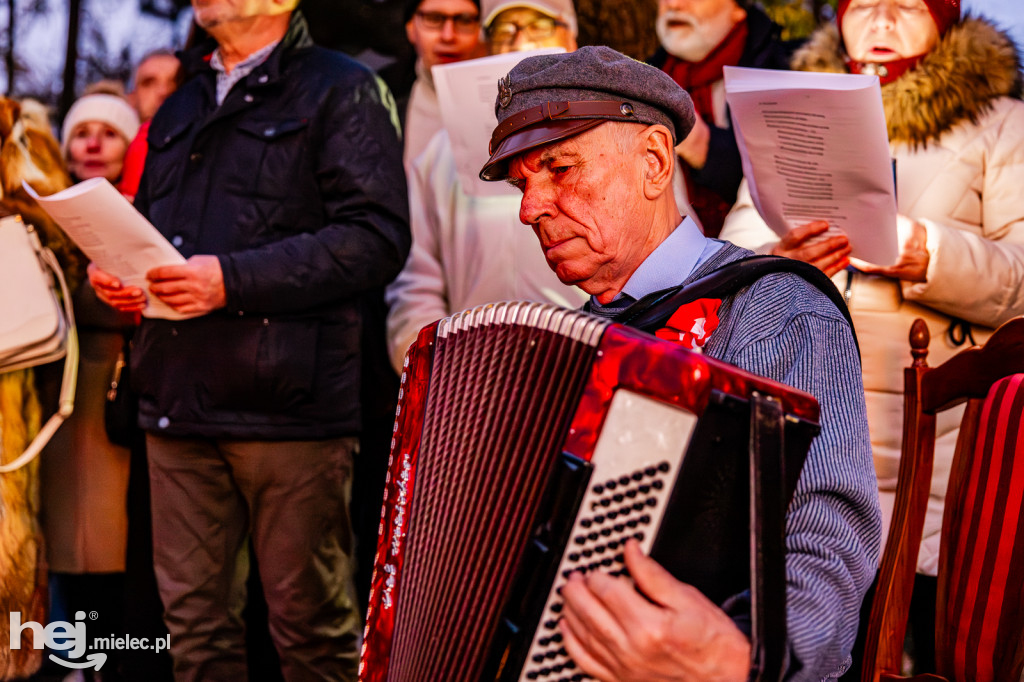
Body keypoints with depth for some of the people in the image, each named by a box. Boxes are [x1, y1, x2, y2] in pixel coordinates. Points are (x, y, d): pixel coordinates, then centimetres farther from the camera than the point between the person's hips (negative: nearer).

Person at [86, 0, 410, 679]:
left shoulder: (342, 90, 1)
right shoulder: (181, 108, 24)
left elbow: (377, 236, -12)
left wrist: (233, 279, -19)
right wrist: (115, 269, 8)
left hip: (288, 405, -6)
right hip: (178, 398, 6)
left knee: (309, 623, 1)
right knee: (194, 619, 9)